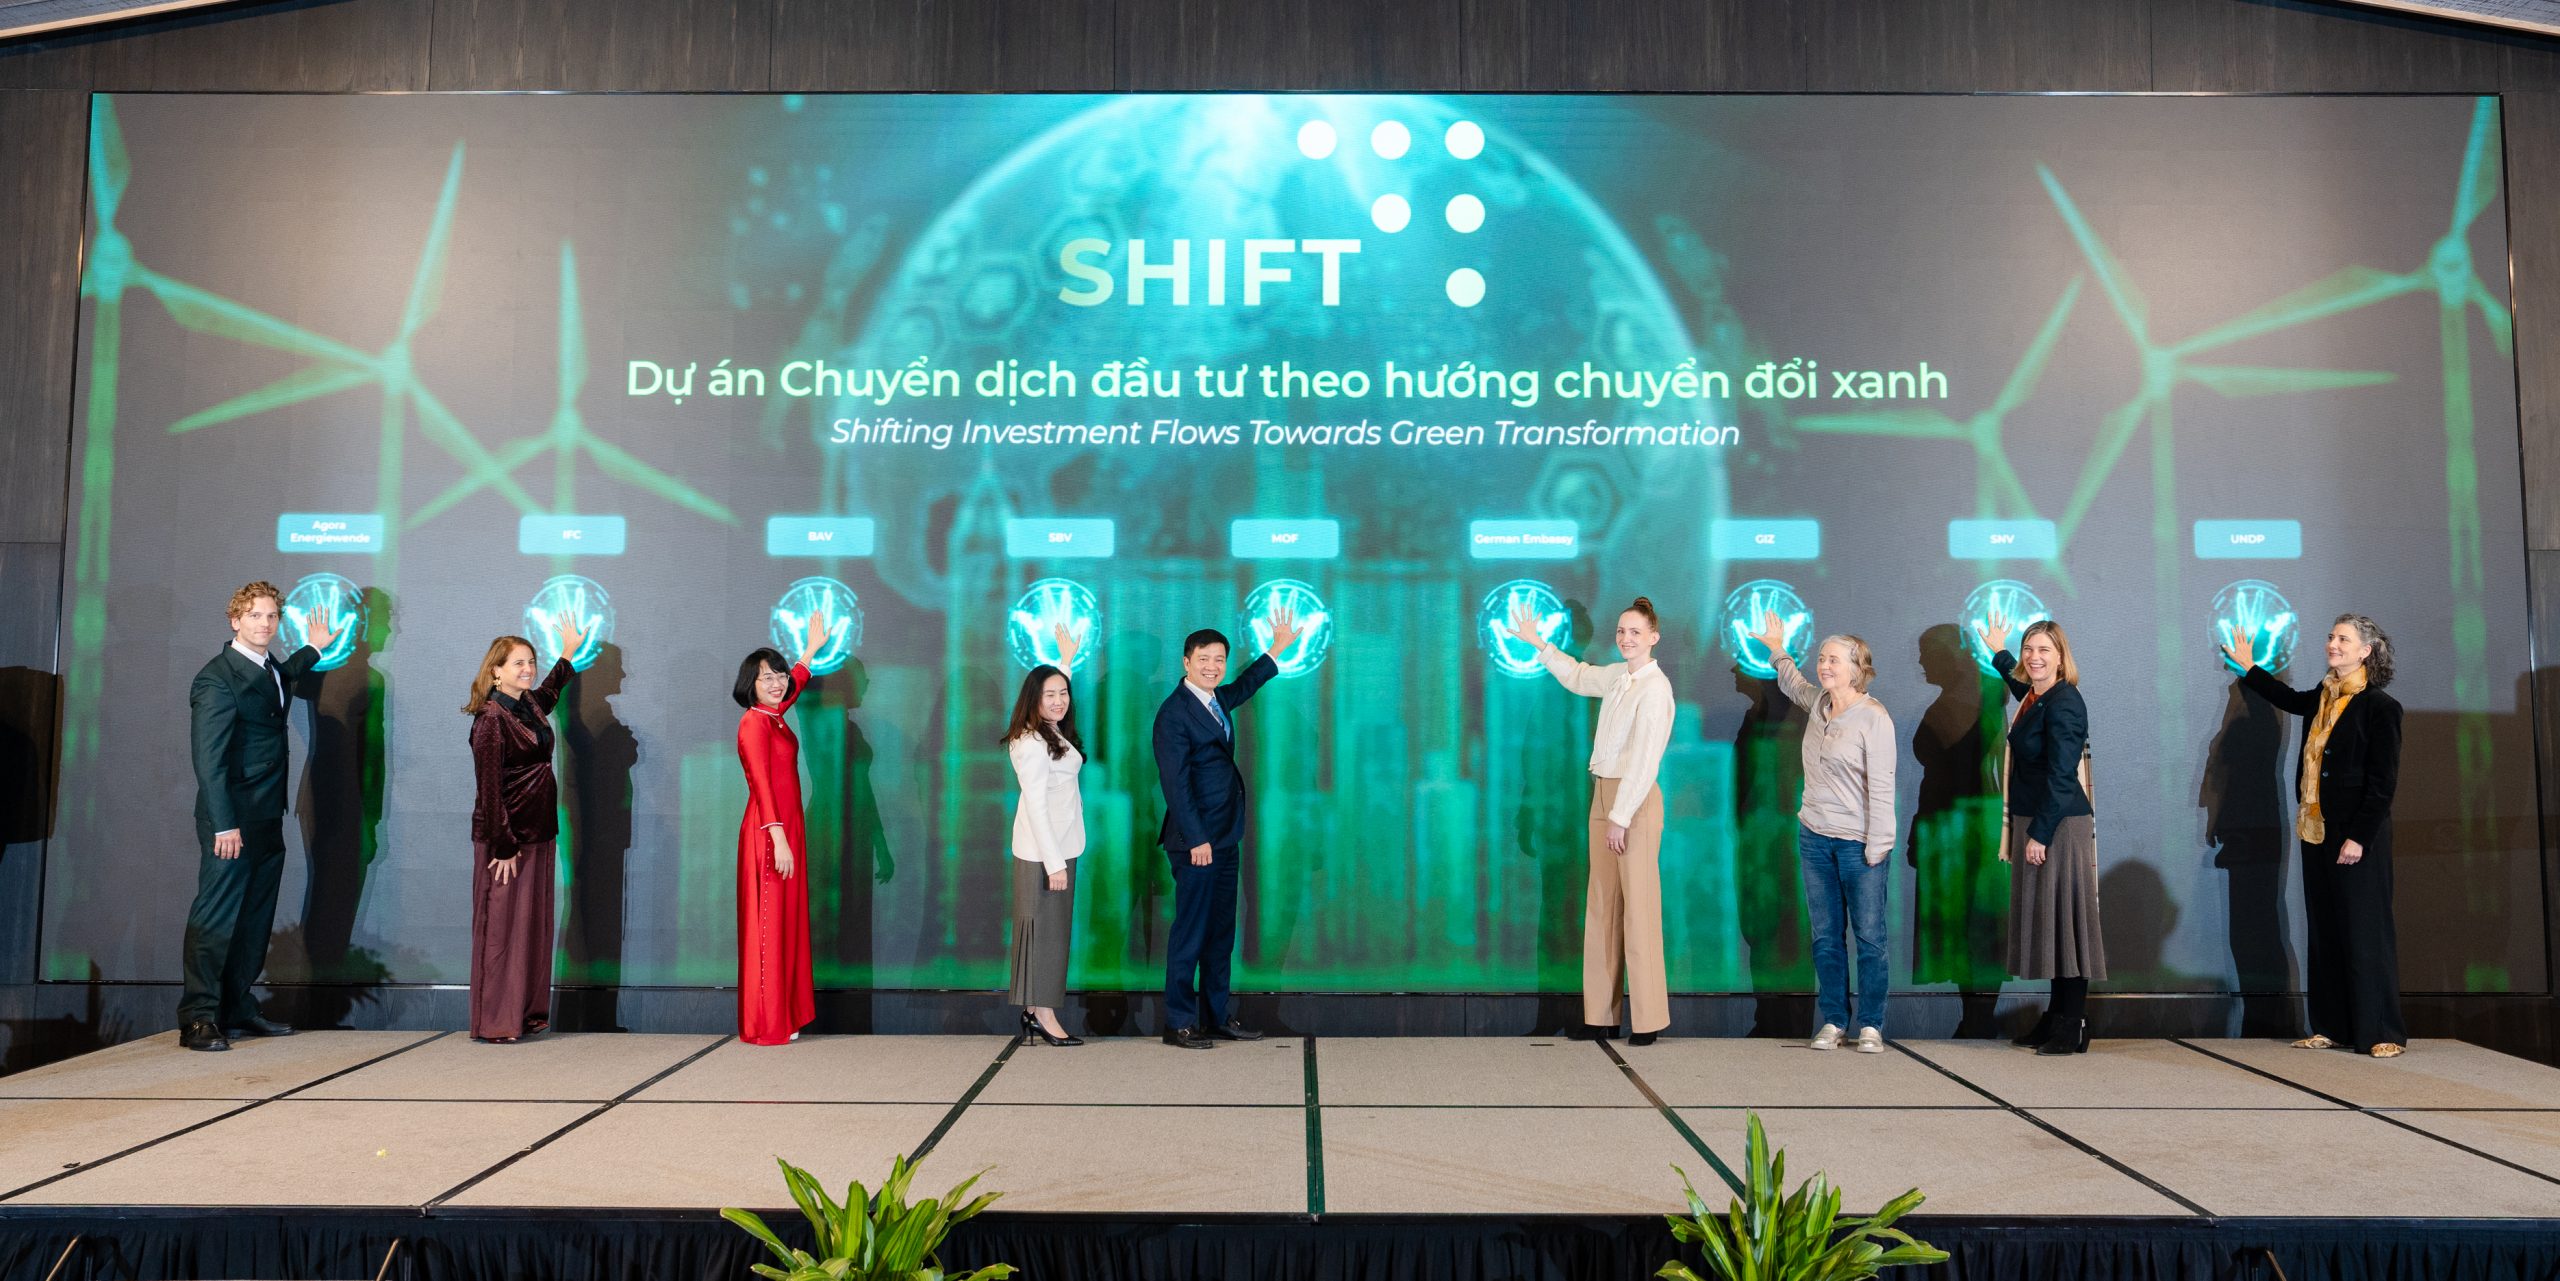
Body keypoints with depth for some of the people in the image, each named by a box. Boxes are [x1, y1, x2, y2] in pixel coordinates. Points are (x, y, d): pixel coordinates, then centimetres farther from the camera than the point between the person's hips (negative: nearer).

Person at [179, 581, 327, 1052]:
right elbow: (208, 757, -18)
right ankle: (198, 1018, 0)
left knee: (255, 918, 10)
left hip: (267, 819, 9)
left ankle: (236, 1010, 17)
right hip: (233, 820, -9)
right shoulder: (217, 677, -12)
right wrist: (224, 824, -22)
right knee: (216, 916, -6)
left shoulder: (270, 670, 14)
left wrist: (313, 648, 46)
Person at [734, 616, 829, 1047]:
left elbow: (795, 682, 35)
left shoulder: (775, 716, 13)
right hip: (769, 834, -9)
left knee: (787, 922, 10)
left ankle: (784, 1016, 15)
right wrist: (779, 838, -25)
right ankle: (765, 1025, 1)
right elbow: (761, 784, -20)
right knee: (767, 925, -4)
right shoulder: (754, 722, -12)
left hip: (788, 830, 9)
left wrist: (811, 648, 48)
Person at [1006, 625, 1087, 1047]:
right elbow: (1036, 806, -21)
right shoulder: (1032, 745, -18)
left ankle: (1034, 1013, 16)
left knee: (1051, 929, 11)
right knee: (1045, 929, -5)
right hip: (1044, 852, -9)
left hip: (1058, 848, 9)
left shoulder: (1053, 733, 11)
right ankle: (1043, 1015, 0)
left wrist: (1067, 661, 40)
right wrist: (1054, 864, -22)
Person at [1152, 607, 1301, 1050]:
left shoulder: (1217, 700, 12)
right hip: (1195, 840, -9)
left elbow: (1244, 686, 37)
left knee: (1221, 931, 12)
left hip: (1225, 838, 9)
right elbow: (1175, 782, -17)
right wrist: (1196, 839, -19)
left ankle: (1217, 1016, 20)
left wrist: (1277, 649, 41)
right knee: (1191, 931, -3)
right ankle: (1179, 1024, 5)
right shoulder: (1174, 713, -13)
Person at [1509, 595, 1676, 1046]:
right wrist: (1538, 643, 33)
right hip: (1603, 793, 8)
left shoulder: (1654, 687, -13)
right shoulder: (1618, 676, 11)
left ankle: (1647, 1020, 2)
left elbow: (1644, 759, -17)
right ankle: (1601, 1017, 15)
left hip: (1635, 800, -8)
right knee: (1602, 905, 9)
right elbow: (1578, 676, 33)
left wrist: (1621, 817, -17)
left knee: (1637, 907, -5)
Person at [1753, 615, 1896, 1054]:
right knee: (1825, 936, 10)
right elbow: (1792, 684, 34)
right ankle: (1831, 1022, 17)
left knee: (1869, 937, 1)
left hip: (1859, 844, -6)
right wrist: (1778, 650, 32)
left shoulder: (1874, 718, -13)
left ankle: (1871, 1026, 10)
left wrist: (1876, 848, -15)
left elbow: (1881, 788, -14)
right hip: (1814, 837, 7)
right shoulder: (1819, 702, 7)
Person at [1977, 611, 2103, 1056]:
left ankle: (2073, 1028, 1)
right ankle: (2056, 1019, 19)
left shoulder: (2064, 703, -15)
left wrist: (2041, 834, -21)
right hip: (2033, 822, 9)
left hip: (2059, 827, -9)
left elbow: (2061, 776, -20)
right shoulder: (2036, 698, 12)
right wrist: (1999, 651, 50)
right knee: (2043, 918, 12)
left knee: (2063, 918, -5)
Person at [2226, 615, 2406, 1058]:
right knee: (2325, 932, 9)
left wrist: (2360, 838, -17)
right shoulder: (2323, 698, 11)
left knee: (2364, 932, -4)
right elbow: (2289, 699, 36)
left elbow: (2383, 782, -13)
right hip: (2316, 833, 7)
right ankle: (2332, 1027, 15)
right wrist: (2248, 667, 43)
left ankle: (2383, 1033, 3)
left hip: (2356, 837, -7)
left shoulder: (2379, 706, -9)